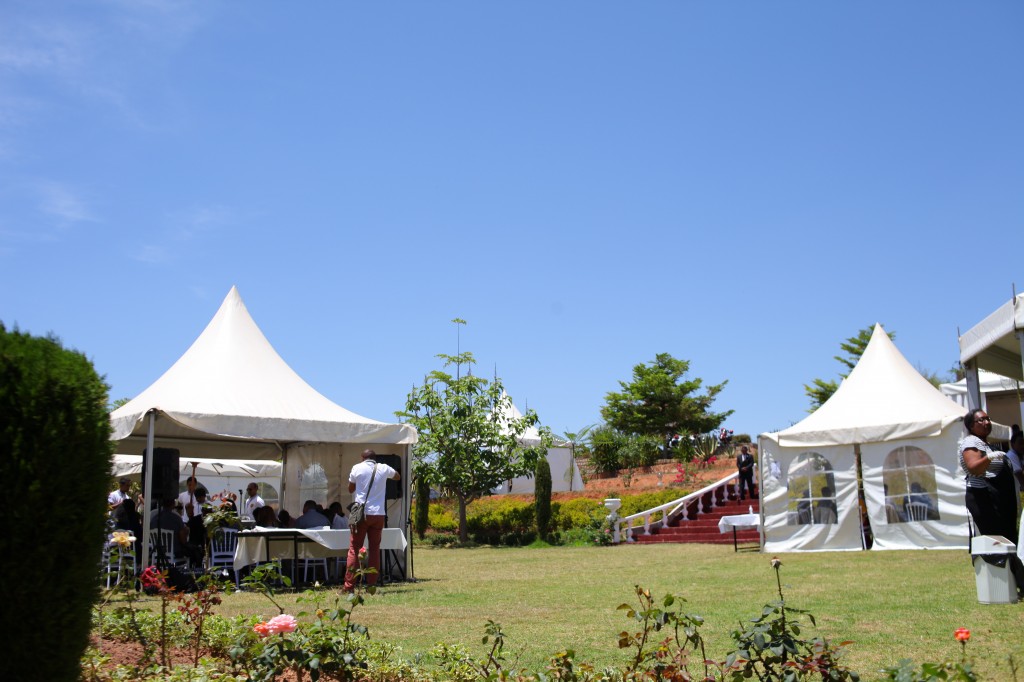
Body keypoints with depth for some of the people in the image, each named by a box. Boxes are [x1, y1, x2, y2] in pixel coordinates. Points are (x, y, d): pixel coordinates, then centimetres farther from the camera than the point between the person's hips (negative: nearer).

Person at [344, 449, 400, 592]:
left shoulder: (357, 468, 1)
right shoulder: (383, 468, 6)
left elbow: (350, 489, 14)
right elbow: (397, 477, 27)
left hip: (361, 513, -2)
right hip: (378, 514, 2)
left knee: (354, 549, 1)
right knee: (375, 549, 8)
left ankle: (349, 586, -3)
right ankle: (371, 585, 6)